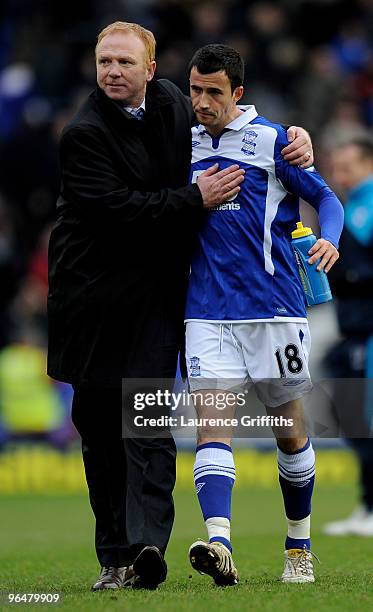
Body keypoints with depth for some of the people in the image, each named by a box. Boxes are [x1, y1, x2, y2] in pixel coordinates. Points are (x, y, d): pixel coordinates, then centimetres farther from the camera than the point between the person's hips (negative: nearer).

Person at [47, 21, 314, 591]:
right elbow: (115, 207, -20)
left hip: (155, 295, 2)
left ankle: (147, 544, -23)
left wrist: (292, 136, 6)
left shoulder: (172, 103, 6)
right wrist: (196, 198, -18)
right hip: (93, 297, -2)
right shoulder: (83, 133, -10)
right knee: (99, 429, 4)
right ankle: (114, 556, 13)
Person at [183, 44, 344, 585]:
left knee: (289, 429, 7)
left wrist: (329, 241, -18)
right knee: (212, 422, -14)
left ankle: (299, 545, 24)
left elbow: (326, 199, 0)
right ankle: (219, 545, -27)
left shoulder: (272, 140, -1)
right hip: (206, 311, 2)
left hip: (274, 304, -2)